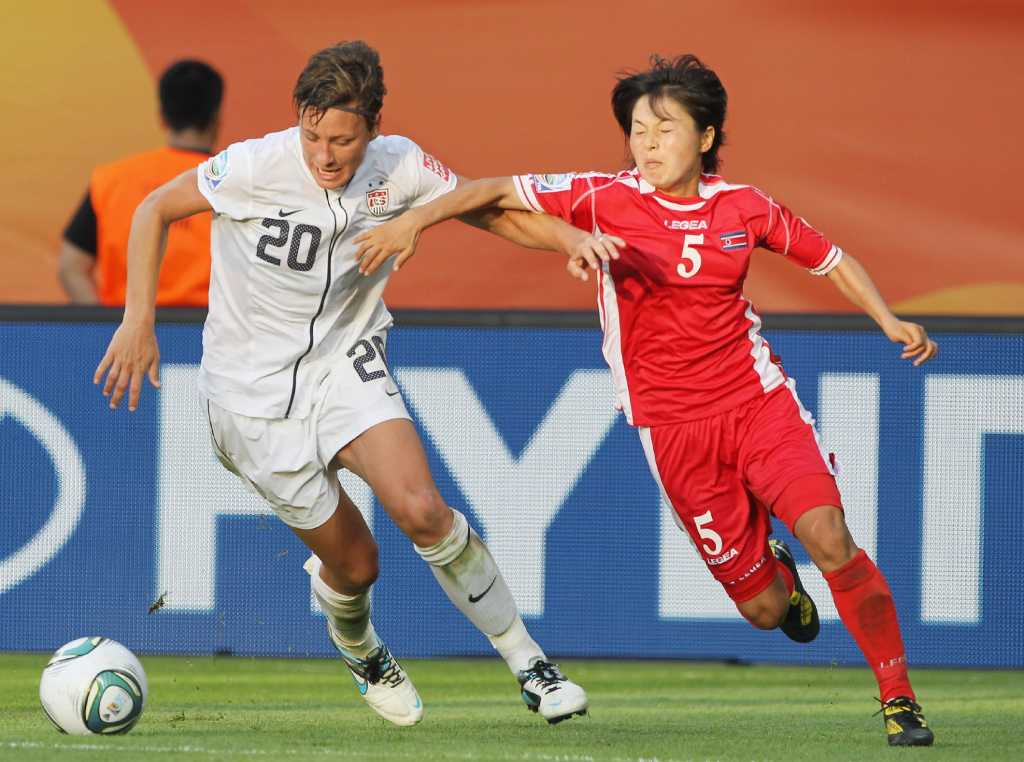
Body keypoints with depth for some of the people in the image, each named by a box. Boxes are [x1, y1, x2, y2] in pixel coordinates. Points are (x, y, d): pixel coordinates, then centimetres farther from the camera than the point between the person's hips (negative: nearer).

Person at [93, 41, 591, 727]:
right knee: (353, 562, 1)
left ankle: (529, 664, -8)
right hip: (255, 387, -1)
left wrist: (571, 237, -16)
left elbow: (492, 210, 2)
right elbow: (156, 210, -6)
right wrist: (138, 322, -11)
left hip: (345, 361, 2)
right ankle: (362, 654, 37)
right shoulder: (256, 166, -20)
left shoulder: (399, 167, -11)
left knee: (422, 511, -23)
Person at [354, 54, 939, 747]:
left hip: (759, 400, 0)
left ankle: (899, 696, -7)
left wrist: (888, 320, 3)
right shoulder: (606, 199, -5)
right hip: (674, 429, 0)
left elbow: (829, 258, 14)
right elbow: (498, 191, -1)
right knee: (761, 607, -3)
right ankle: (775, 573, 38)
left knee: (828, 536, -22)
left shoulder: (744, 208, 0)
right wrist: (414, 222, -12)